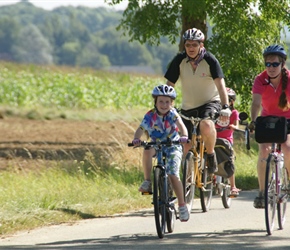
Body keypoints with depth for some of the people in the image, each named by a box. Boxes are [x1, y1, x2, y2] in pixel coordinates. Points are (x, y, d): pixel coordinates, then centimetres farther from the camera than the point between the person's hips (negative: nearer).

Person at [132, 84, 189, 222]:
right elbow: (140, 129, -21)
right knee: (147, 150, -33)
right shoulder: (150, 116, -11)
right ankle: (148, 182, -22)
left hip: (173, 147, -2)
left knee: (173, 175, -17)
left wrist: (184, 136, -51)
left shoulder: (172, 114, -14)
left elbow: (181, 125, -29)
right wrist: (136, 139, -43)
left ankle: (182, 205, -5)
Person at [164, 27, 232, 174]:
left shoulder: (210, 60, -16)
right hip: (188, 107, 3)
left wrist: (225, 107, -38)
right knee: (187, 148, 1)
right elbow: (169, 85, -7)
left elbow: (220, 84, -25)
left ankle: (211, 154, -9)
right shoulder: (179, 60, -9)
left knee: (206, 126, -36)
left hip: (210, 102, -3)